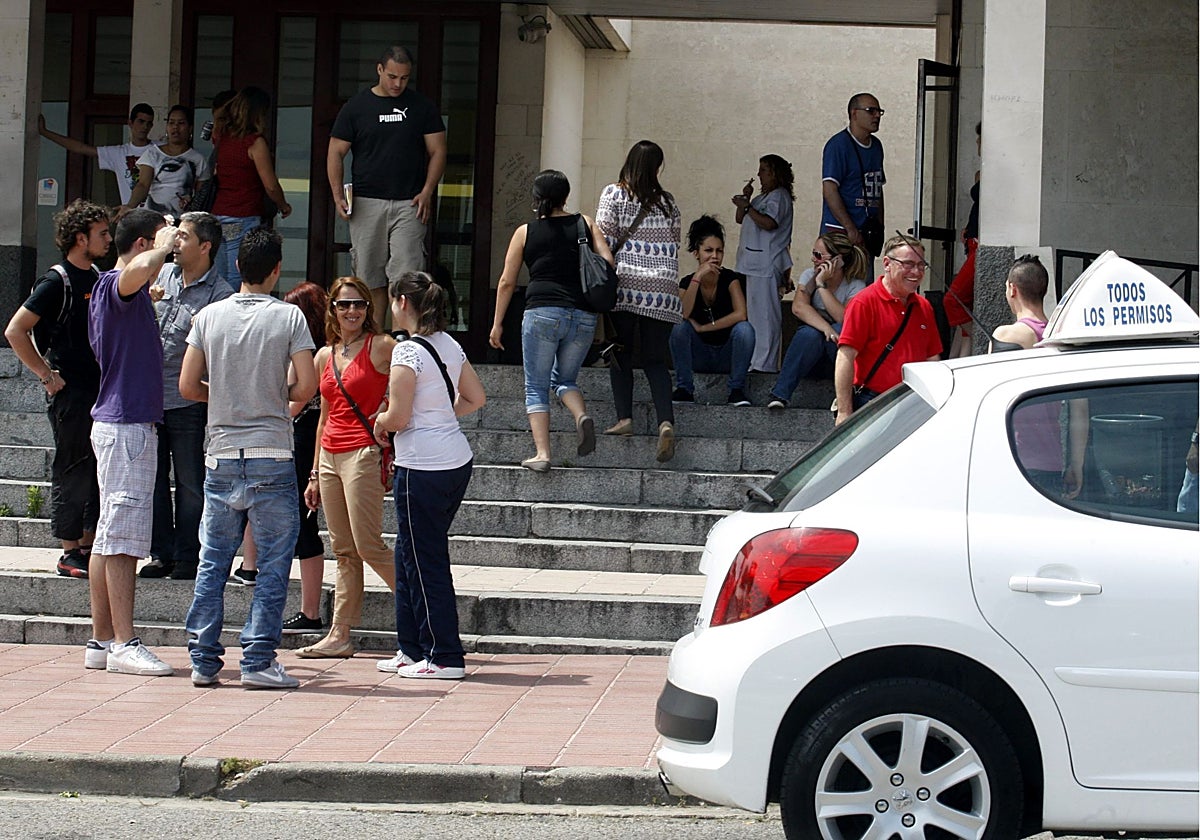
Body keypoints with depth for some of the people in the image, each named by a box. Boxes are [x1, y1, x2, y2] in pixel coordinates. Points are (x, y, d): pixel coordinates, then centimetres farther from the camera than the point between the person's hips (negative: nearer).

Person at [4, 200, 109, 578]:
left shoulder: (97, 278, 12)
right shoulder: (56, 282, -12)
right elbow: (15, 331, -16)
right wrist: (47, 376, -14)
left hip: (99, 390, 8)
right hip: (70, 394, -8)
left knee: (99, 473, 10)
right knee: (73, 472, -3)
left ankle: (87, 548, 19)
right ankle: (70, 554, 3)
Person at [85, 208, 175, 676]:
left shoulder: (132, 295, 19)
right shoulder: (115, 286, -13)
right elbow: (139, 270, -37)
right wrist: (164, 247, -17)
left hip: (121, 423, 11)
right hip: (126, 424, -11)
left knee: (111, 537, 10)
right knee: (122, 536, -11)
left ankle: (101, 642, 12)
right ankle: (124, 644, -11)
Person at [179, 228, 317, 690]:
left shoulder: (209, 316, 4)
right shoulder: (288, 316, -4)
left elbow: (188, 386, 3)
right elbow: (308, 385, -9)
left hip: (221, 457, 3)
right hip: (271, 458, -3)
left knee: (213, 561, 10)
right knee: (272, 563, 2)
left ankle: (203, 659, 9)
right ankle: (258, 660, -2)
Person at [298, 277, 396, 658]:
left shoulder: (381, 347, -5)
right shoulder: (325, 356, 15)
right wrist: (314, 474, 20)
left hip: (363, 452, -7)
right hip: (330, 455, 7)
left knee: (368, 545, -11)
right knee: (343, 551, 8)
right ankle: (339, 637, 8)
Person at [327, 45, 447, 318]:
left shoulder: (422, 107, 8)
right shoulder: (356, 107, 7)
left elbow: (437, 151, 9)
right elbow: (336, 153, 8)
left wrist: (427, 192, -4)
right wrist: (337, 194, -4)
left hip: (409, 204, -1)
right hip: (366, 203, 1)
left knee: (406, 275, -10)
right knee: (371, 278, 4)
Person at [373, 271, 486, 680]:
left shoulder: (408, 351, -14)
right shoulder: (450, 345, 10)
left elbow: (398, 417, -17)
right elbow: (476, 397, 17)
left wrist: (380, 423, 4)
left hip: (423, 469, -9)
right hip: (457, 460, 9)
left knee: (425, 559, 0)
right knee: (409, 554, 17)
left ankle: (444, 657, 3)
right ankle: (413, 648, 23)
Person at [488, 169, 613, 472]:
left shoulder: (525, 232, 8)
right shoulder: (584, 224, 11)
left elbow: (507, 282, 9)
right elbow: (608, 262, 2)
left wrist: (497, 323, 16)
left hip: (542, 313, -3)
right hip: (583, 316, 3)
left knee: (536, 387, 7)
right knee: (564, 379, 20)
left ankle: (541, 453, -6)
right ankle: (582, 417, -11)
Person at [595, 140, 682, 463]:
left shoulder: (613, 193, 1)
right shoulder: (667, 202, 11)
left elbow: (604, 238, -5)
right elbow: (673, 247, 14)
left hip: (625, 282, -2)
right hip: (663, 288, 2)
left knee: (621, 352, 9)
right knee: (656, 360, 3)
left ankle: (624, 418, -1)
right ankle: (666, 421, -14)